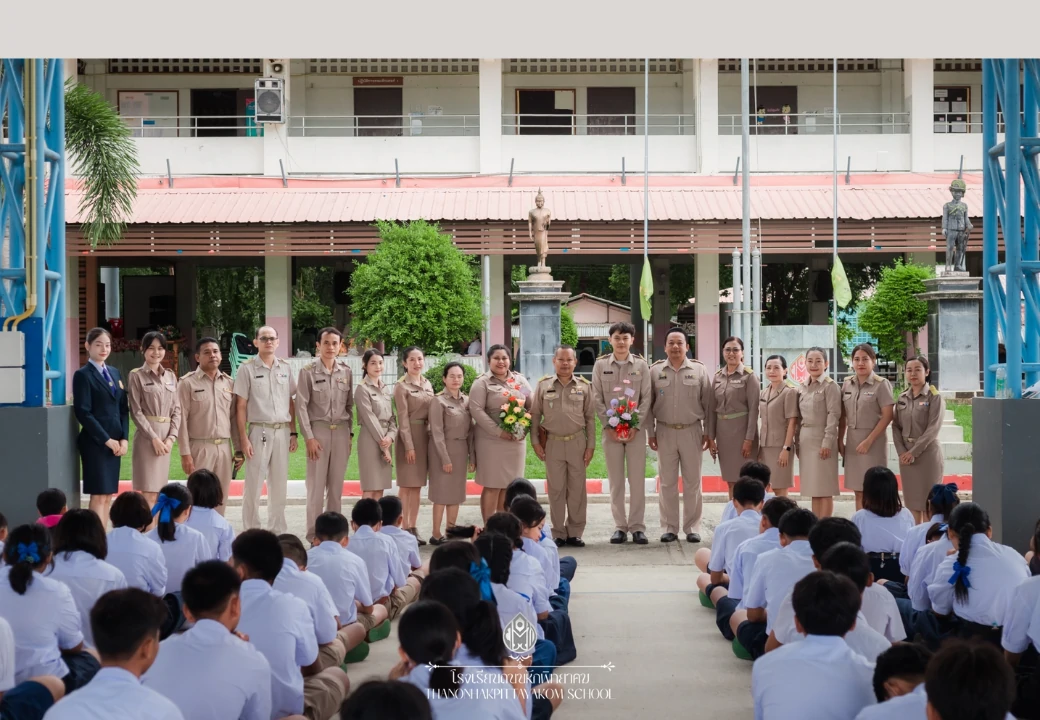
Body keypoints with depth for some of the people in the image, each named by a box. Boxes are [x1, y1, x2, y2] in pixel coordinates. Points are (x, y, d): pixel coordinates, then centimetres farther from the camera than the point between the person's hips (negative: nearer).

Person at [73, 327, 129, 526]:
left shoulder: (114, 373, 16)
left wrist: (124, 438, 0)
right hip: (95, 441, -7)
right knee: (99, 495, -8)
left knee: (109, 495, 6)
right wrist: (106, 440, -14)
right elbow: (83, 413, -12)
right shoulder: (83, 375, -5)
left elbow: (124, 409, 14)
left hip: (115, 441, 7)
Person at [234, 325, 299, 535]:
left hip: (282, 431, 4)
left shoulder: (285, 368, 10)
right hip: (260, 431, -4)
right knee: (253, 485, -2)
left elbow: (291, 402, 14)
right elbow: (241, 406, -4)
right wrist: (244, 438, -9)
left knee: (279, 485, 9)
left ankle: (277, 532, 17)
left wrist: (293, 433, 8)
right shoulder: (248, 368, -2)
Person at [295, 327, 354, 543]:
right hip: (318, 429, -3)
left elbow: (349, 405, 12)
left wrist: (349, 434, 7)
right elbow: (301, 406, -5)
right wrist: (309, 437, -10)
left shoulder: (346, 372, 8)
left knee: (337, 485, 7)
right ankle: (314, 534, 4)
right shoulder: (308, 372, -3)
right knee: (316, 485, -2)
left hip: (341, 431, 3)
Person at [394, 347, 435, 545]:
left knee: (417, 485, 8)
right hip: (409, 436, -6)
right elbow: (403, 418, -11)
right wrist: (409, 446, -15)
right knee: (406, 485, -3)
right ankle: (404, 529, 1)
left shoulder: (428, 385, 12)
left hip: (425, 436, 6)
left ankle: (413, 528, 12)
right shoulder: (402, 386, -7)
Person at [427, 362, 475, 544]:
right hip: (443, 449, -6)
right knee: (442, 492, -3)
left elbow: (470, 430, 11)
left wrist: (472, 456, 7)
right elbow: (437, 433, -12)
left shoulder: (467, 400, 8)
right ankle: (436, 535, 2)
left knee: (456, 492, 9)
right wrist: (445, 458, -15)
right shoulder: (438, 401, -8)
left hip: (461, 450, 6)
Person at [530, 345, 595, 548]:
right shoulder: (543, 385, 3)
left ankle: (575, 532, 12)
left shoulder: (584, 386, 5)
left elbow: (590, 418, 6)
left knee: (577, 489, 4)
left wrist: (591, 445, 2)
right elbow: (535, 415, 6)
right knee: (556, 489, 3)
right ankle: (558, 533, 10)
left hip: (577, 442, 1)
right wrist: (535, 441, 1)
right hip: (552, 442, 0)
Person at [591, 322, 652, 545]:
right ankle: (620, 526, 7)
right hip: (610, 430, 0)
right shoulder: (600, 365, 5)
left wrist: (635, 426, -8)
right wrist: (609, 426, -7)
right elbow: (597, 399, 3)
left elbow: (646, 398, 2)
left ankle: (637, 527, 4)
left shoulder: (641, 365, 5)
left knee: (637, 479, -1)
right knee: (615, 481, 2)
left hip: (636, 429, 0)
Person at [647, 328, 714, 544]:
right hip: (665, 431, 1)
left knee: (692, 482, 4)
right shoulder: (655, 371, 3)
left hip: (692, 431, 0)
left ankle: (692, 528, 11)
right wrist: (650, 433, 0)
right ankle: (669, 528, 11)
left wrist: (709, 433, 0)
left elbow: (708, 405, 3)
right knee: (667, 483, 5)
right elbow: (648, 404, 5)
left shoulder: (699, 370, 2)